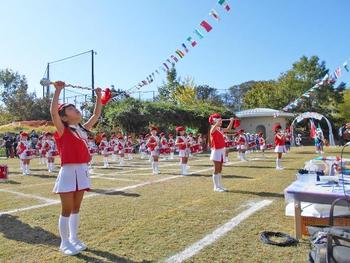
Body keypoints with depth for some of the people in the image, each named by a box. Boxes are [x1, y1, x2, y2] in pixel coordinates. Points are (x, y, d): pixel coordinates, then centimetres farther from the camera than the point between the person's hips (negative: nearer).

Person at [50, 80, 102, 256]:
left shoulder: (83, 129, 11)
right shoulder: (63, 130, -7)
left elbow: (96, 115, 17)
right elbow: (53, 112, -22)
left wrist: (99, 97, 16)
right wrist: (58, 90, -22)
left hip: (82, 171, 6)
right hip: (68, 172, -6)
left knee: (76, 208, 16)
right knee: (67, 210, 4)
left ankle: (73, 238, 30)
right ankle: (64, 243, 19)